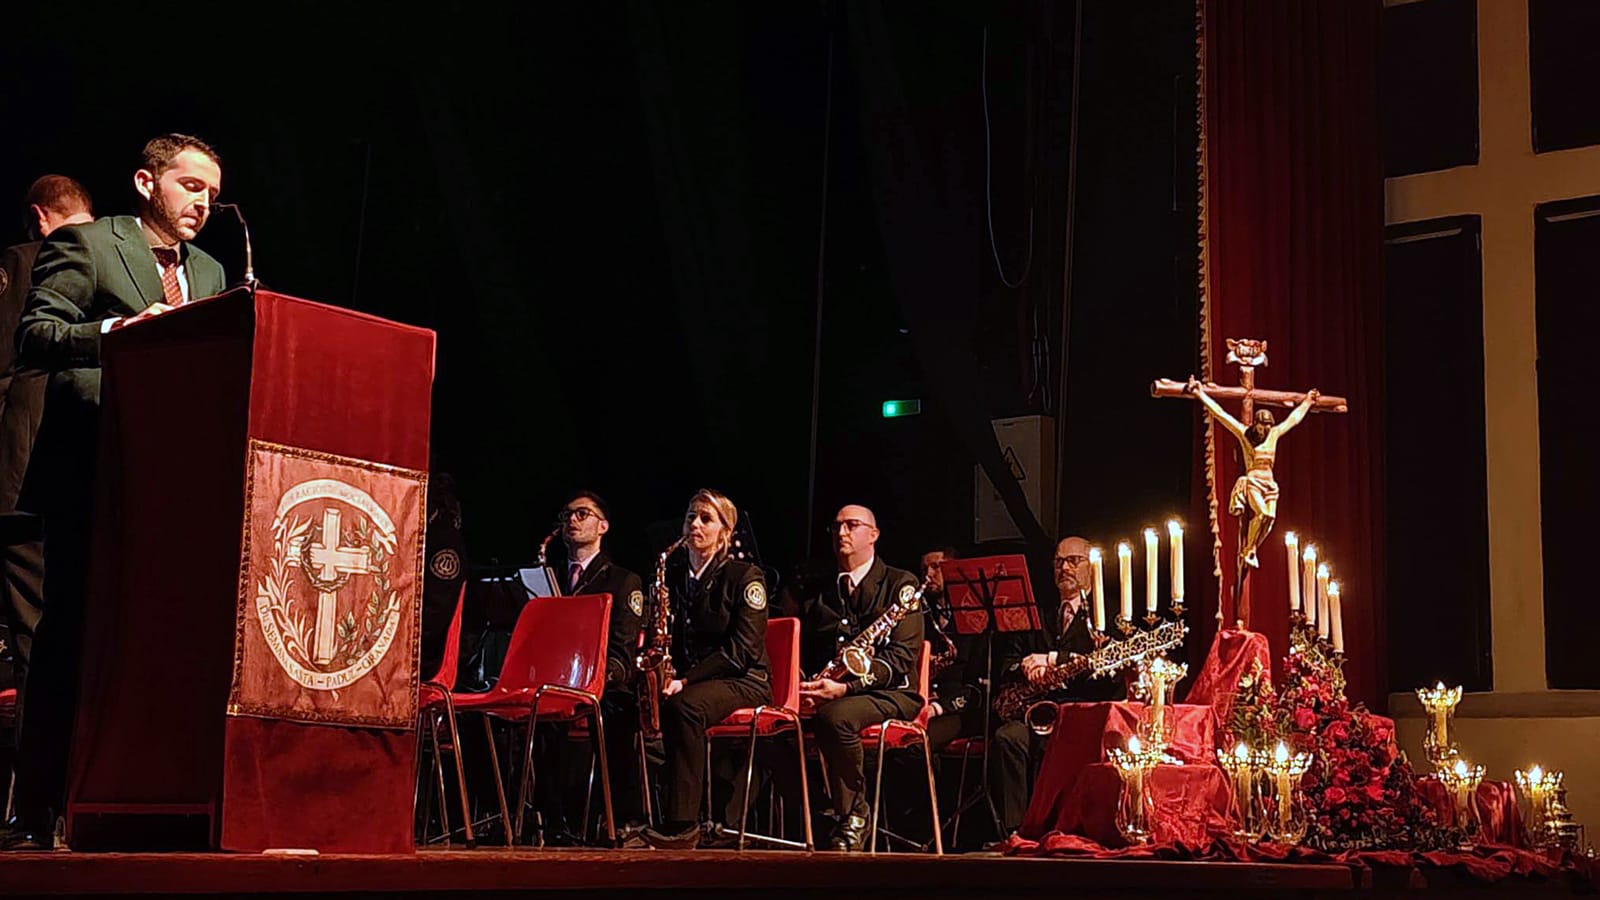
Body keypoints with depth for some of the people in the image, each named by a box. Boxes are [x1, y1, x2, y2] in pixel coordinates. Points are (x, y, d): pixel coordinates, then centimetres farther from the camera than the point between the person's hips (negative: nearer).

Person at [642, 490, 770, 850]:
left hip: (742, 680, -5)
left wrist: (687, 680, -20)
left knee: (685, 704, -38)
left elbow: (742, 648, -12)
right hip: (685, 679, 5)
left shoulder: (745, 577, -2)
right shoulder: (674, 578, 17)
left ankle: (682, 824, -37)